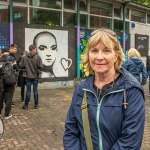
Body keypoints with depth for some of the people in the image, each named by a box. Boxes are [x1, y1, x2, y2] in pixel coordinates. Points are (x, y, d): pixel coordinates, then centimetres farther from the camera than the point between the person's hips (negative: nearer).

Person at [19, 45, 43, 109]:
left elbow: (20, 65, -3)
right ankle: (36, 105, 16)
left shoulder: (25, 57, -5)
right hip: (35, 76, -1)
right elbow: (40, 66, -15)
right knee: (35, 90, 9)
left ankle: (26, 105, 11)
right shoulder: (37, 57, -12)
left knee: (28, 90, 7)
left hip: (27, 76, 1)